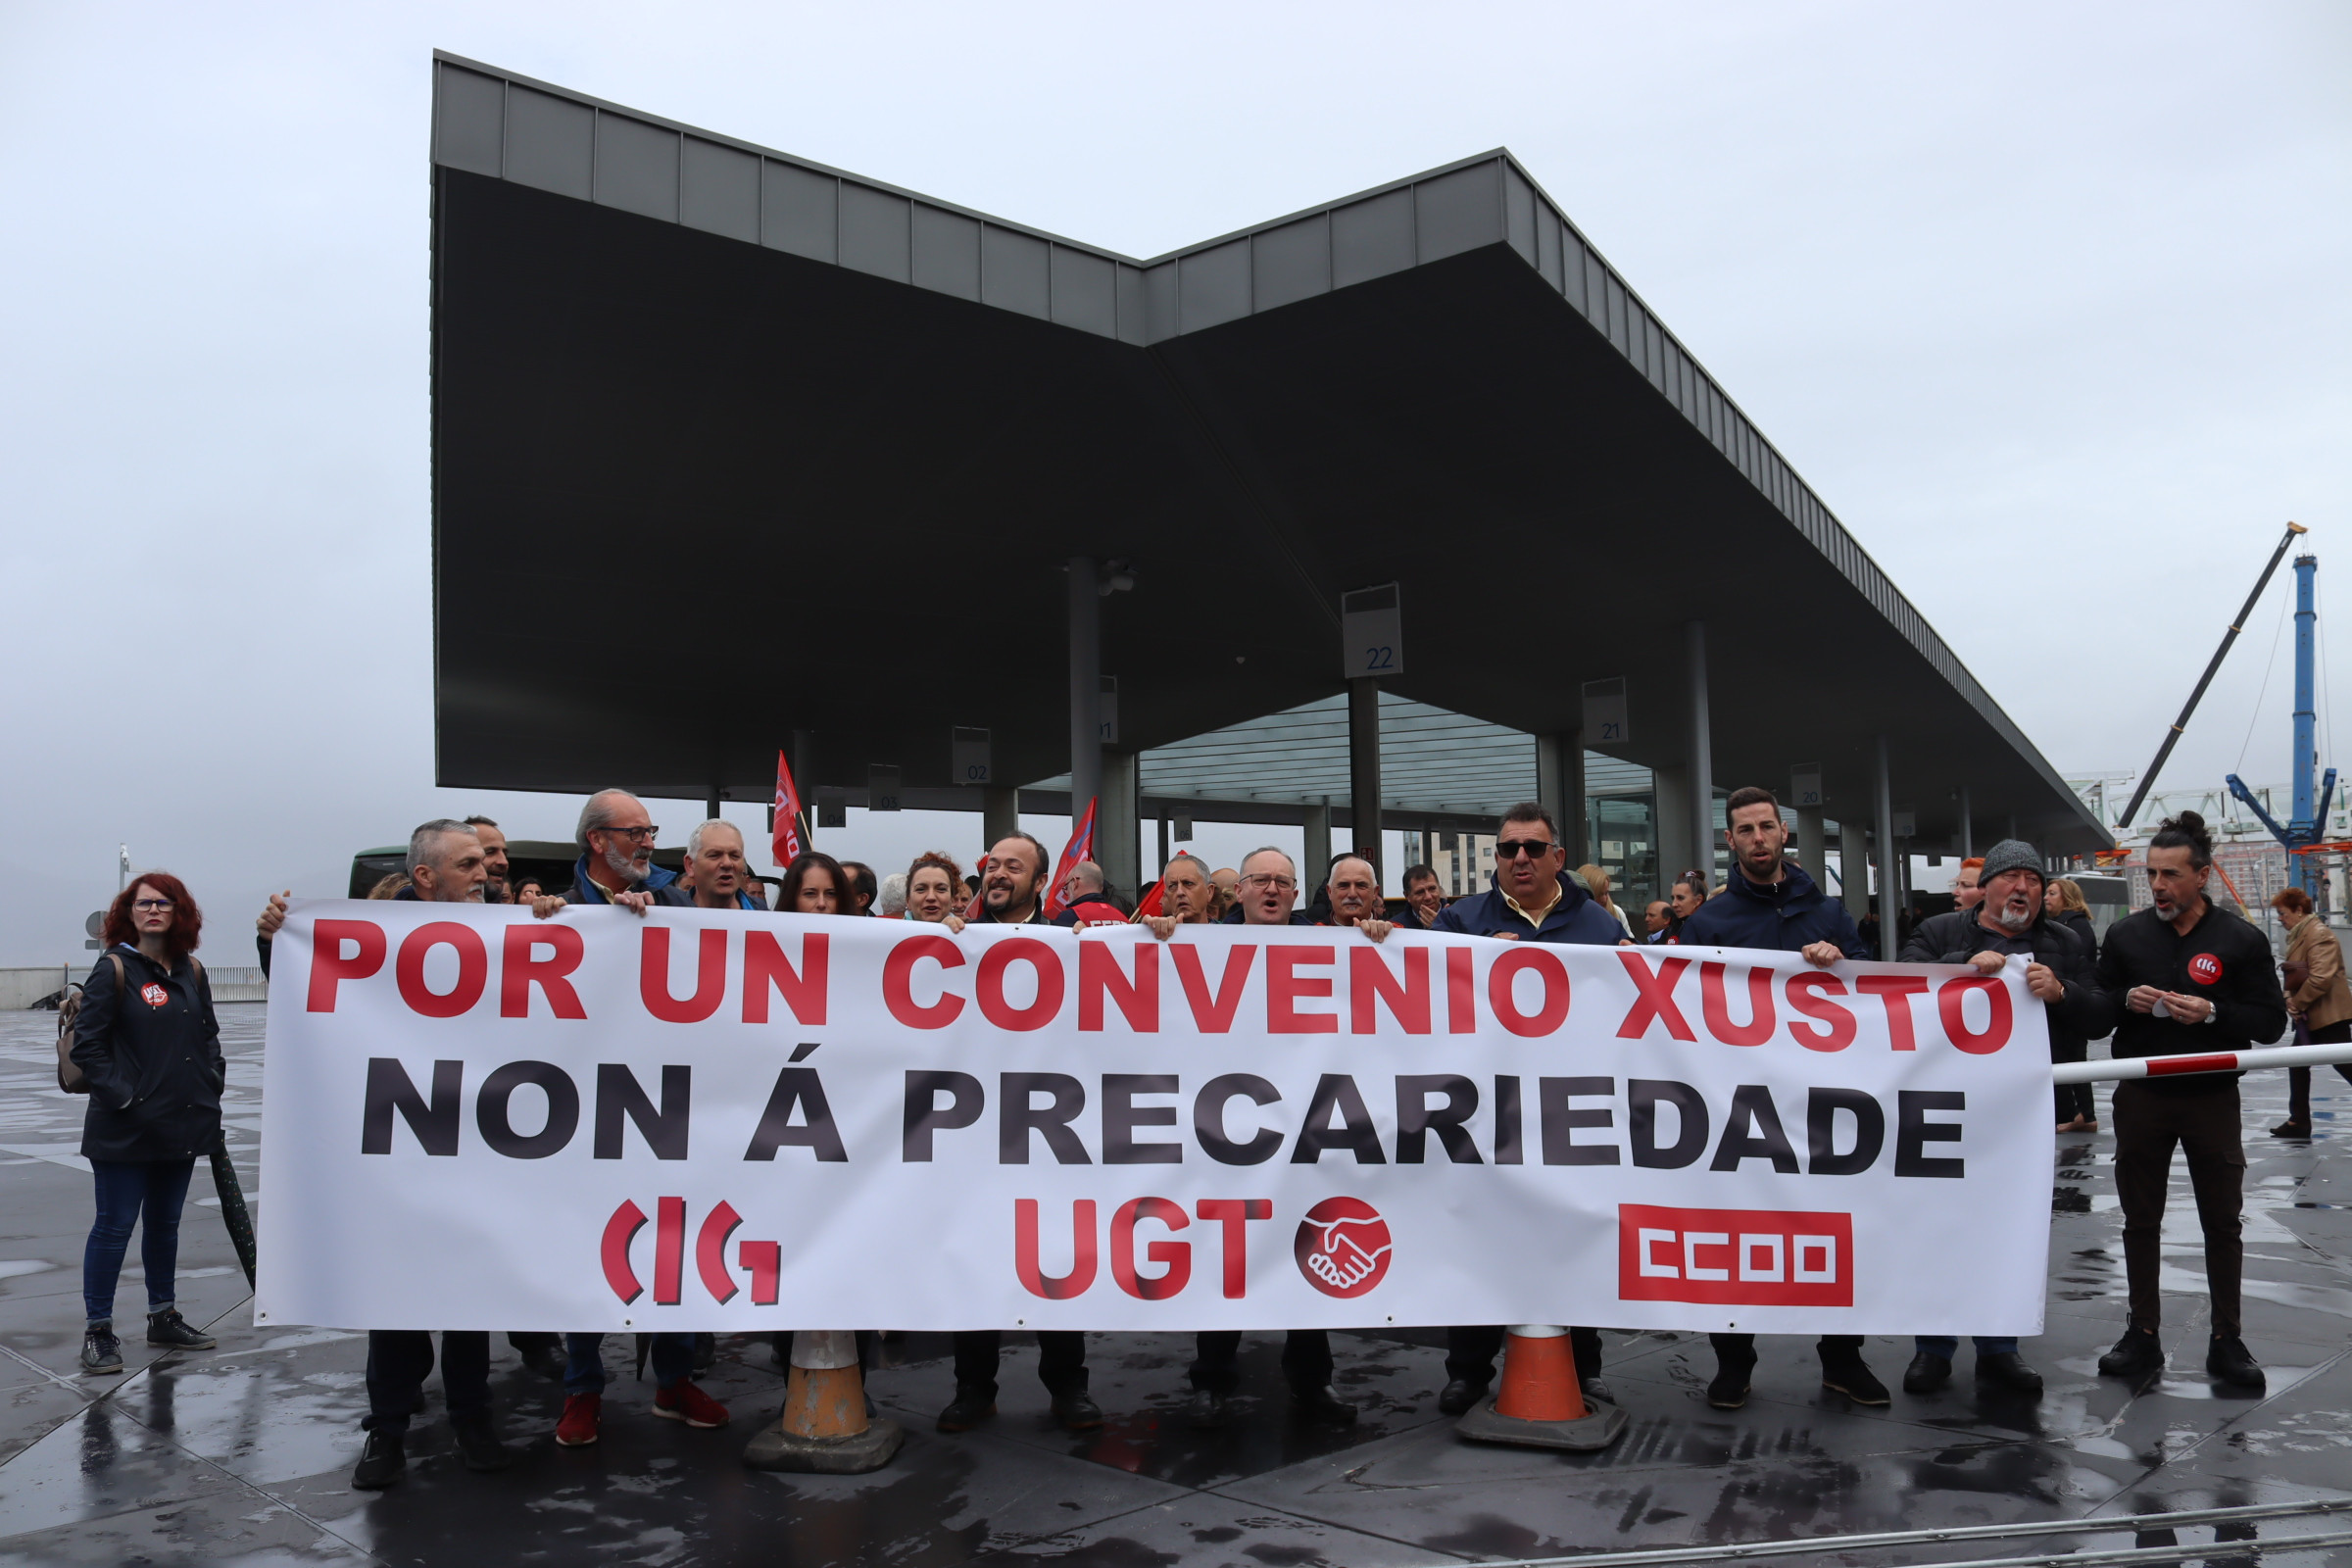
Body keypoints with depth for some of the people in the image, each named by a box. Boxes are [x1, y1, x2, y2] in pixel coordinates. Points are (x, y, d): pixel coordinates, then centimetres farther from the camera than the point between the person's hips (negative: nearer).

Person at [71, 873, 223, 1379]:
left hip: (183, 1124, 6)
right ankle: (98, 1331, 10)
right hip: (124, 1129, -6)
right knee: (115, 1225, 0)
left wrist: (212, 1083, 5)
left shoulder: (191, 971, 9)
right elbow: (86, 1043, -10)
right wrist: (120, 1095, -16)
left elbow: (209, 1034, 17)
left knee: (165, 1223, 16)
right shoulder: (113, 968, -8)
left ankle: (163, 1317, 28)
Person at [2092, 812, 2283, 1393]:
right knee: (2141, 1220, 9)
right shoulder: (2125, 935, 2)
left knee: (2222, 1223, 7)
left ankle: (2226, 1341, 20)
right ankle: (2143, 1338, 19)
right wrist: (2127, 1000, -13)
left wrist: (2212, 1013, -21)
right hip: (2141, 1097, 2)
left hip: (2212, 1098, -2)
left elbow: (2272, 1020, -5)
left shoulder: (2241, 940, -4)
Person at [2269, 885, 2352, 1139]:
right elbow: (2296, 975, 17)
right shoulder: (2299, 934, 12)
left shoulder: (2318, 934, -18)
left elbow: (2321, 977, -27)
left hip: (2329, 1014, -10)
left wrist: (2298, 1003, -17)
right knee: (2297, 1064, 13)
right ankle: (2299, 1122, 19)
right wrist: (2290, 998, -1)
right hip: (2310, 1014, 10)